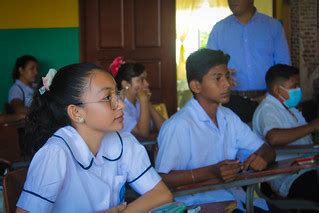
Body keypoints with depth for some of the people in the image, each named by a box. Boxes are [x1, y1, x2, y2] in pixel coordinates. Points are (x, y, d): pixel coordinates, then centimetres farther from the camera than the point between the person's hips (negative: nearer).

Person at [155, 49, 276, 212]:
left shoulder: (229, 117, 12)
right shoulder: (178, 125, -16)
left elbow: (267, 150, 15)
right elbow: (163, 179, -19)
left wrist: (262, 158, -8)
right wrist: (211, 172, -24)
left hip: (235, 196, 7)